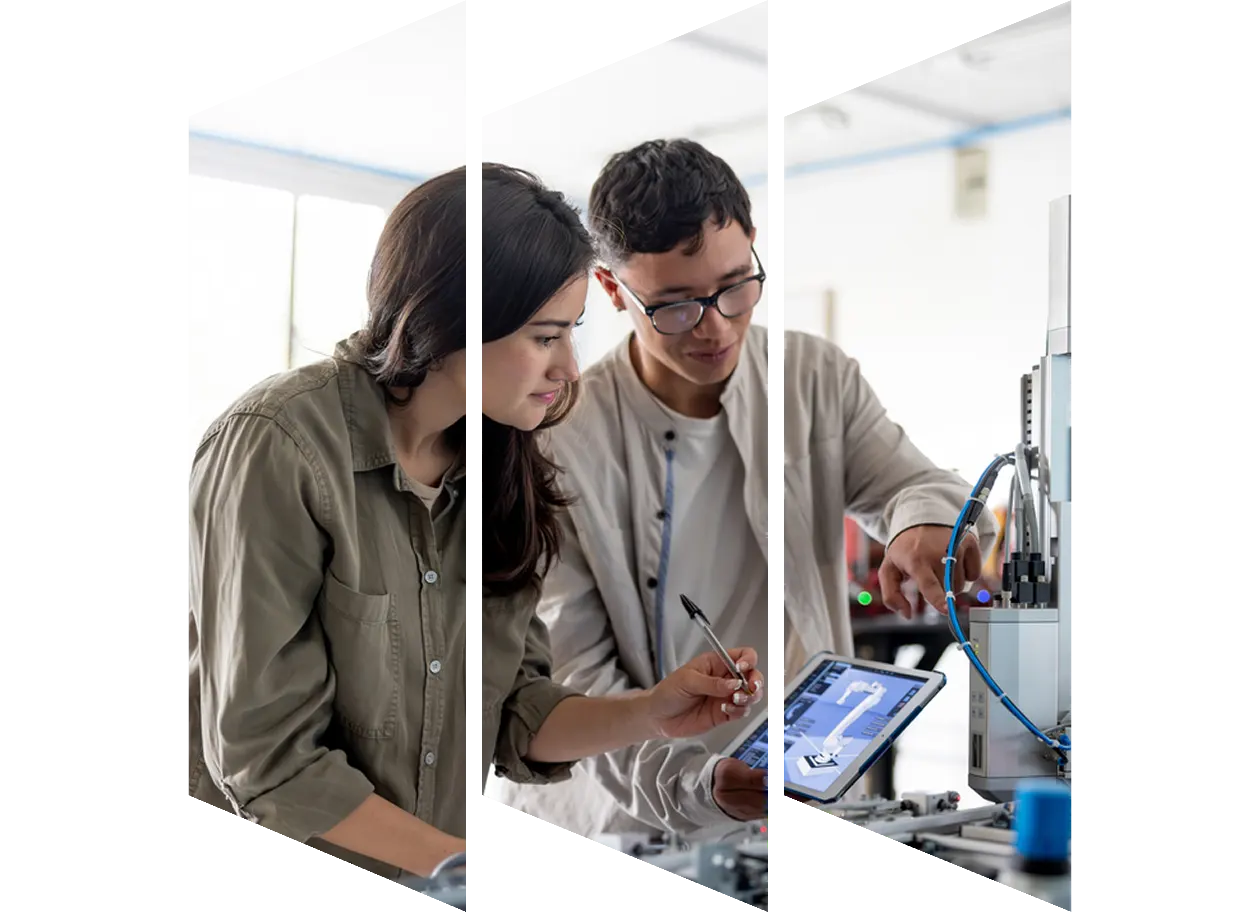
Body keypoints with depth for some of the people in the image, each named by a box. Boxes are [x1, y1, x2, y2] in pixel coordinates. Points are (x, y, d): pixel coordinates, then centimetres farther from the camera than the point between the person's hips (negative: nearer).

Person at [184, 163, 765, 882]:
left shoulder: (500, 467, 2)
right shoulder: (281, 451, -17)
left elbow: (511, 718, 4)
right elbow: (269, 760, -17)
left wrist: (647, 715, -11)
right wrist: (467, 866, -16)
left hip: (423, 878, 5)